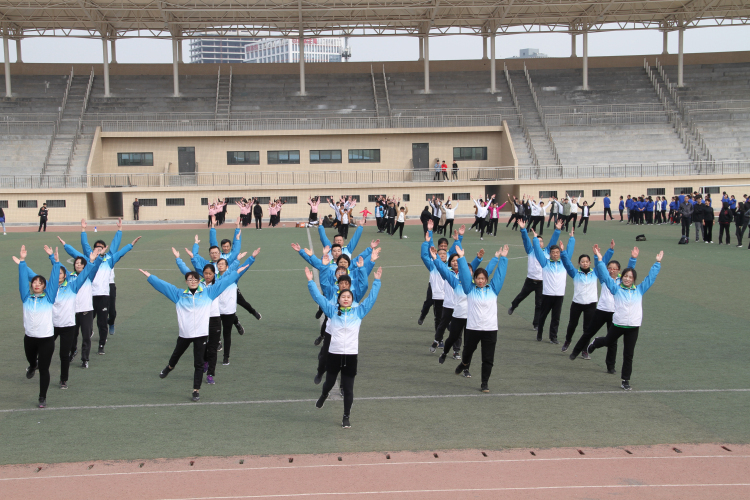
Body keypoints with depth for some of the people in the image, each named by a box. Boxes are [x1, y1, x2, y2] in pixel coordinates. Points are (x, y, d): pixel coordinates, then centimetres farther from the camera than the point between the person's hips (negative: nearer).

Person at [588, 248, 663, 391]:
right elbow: (605, 276, -5)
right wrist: (600, 260, -10)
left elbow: (651, 277, 10)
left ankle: (626, 380, 13)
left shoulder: (639, 290, 5)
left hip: (633, 327, 1)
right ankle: (595, 343, 58)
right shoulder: (616, 288, -1)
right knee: (609, 341, 24)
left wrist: (657, 263, 10)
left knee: (628, 355, 4)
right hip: (618, 324, -1)